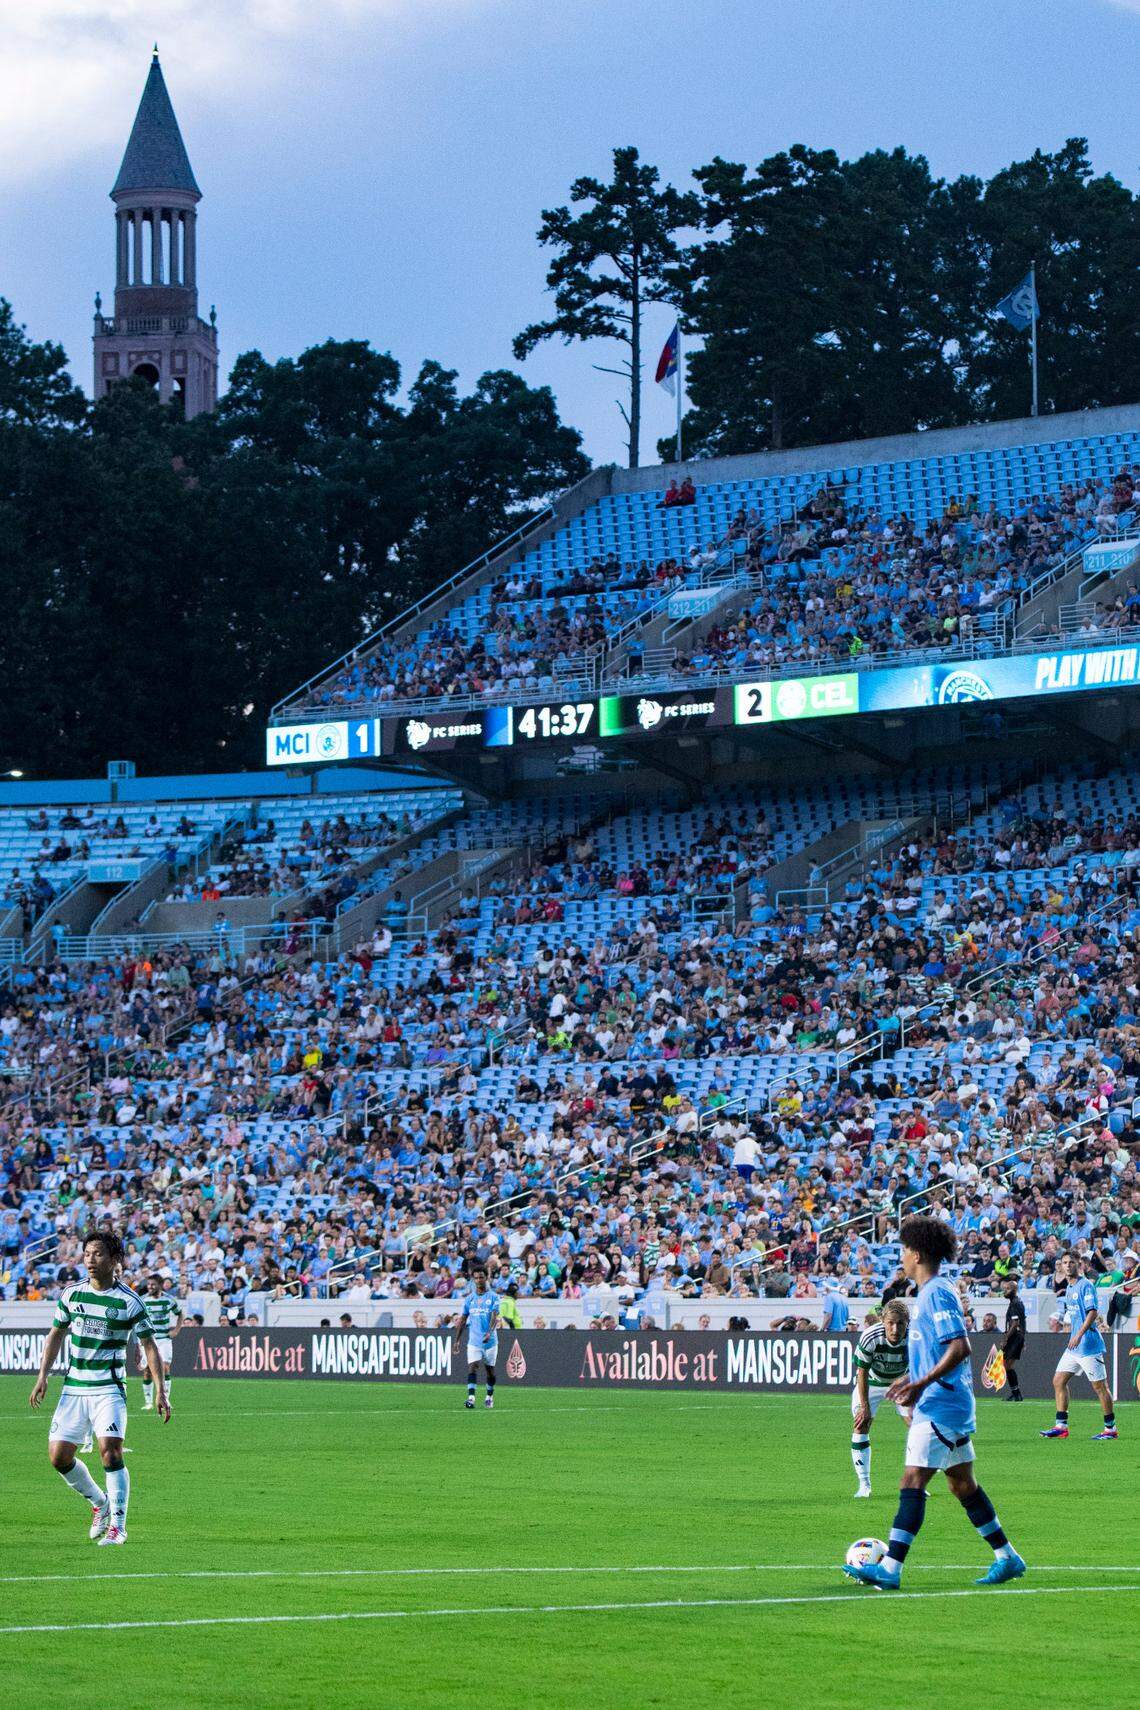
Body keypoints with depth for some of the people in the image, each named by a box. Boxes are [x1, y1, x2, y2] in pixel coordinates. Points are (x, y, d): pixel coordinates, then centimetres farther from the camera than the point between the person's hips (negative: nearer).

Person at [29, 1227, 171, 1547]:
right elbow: (56, 1335, 17)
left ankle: (117, 1525, -10)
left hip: (108, 1388, -4)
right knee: (59, 1456, -1)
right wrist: (43, 1377, 9)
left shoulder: (129, 1301, -6)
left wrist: (160, 1392, -7)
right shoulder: (71, 1294, 5)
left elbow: (149, 1346, -1)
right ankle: (99, 1504, 24)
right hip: (73, 1387, 4)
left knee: (110, 1450, -20)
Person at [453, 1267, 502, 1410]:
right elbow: (463, 1320, 14)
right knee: (472, 1366, -14)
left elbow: (494, 1317, -14)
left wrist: (489, 1332, -31)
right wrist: (457, 1340, 11)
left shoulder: (493, 1297, -2)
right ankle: (471, 1397, -23)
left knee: (490, 1369, 9)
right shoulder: (470, 1299, 8)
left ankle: (489, 1397, 27)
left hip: (490, 1340, -2)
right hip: (474, 1341, 2)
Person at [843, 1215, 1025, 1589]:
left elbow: (960, 1348, -23)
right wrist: (912, 1379, 27)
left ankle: (890, 1568, -18)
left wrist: (923, 1383, -28)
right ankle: (1007, 1558, 20)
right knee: (962, 1483, 15)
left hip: (940, 1405, -11)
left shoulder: (937, 1294, -14)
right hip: (952, 1404, 11)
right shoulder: (932, 1292, 17)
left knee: (913, 1482, -13)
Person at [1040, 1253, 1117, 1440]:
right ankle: (1061, 1425, 9)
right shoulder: (1069, 1288, 15)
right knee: (1058, 1381, 6)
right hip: (1074, 1346, 10)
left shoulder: (1085, 1285, -12)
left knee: (1100, 1386, -3)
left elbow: (1093, 1312, -21)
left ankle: (1111, 1429, 3)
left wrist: (1079, 1335, -27)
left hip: (1089, 1345, -10)